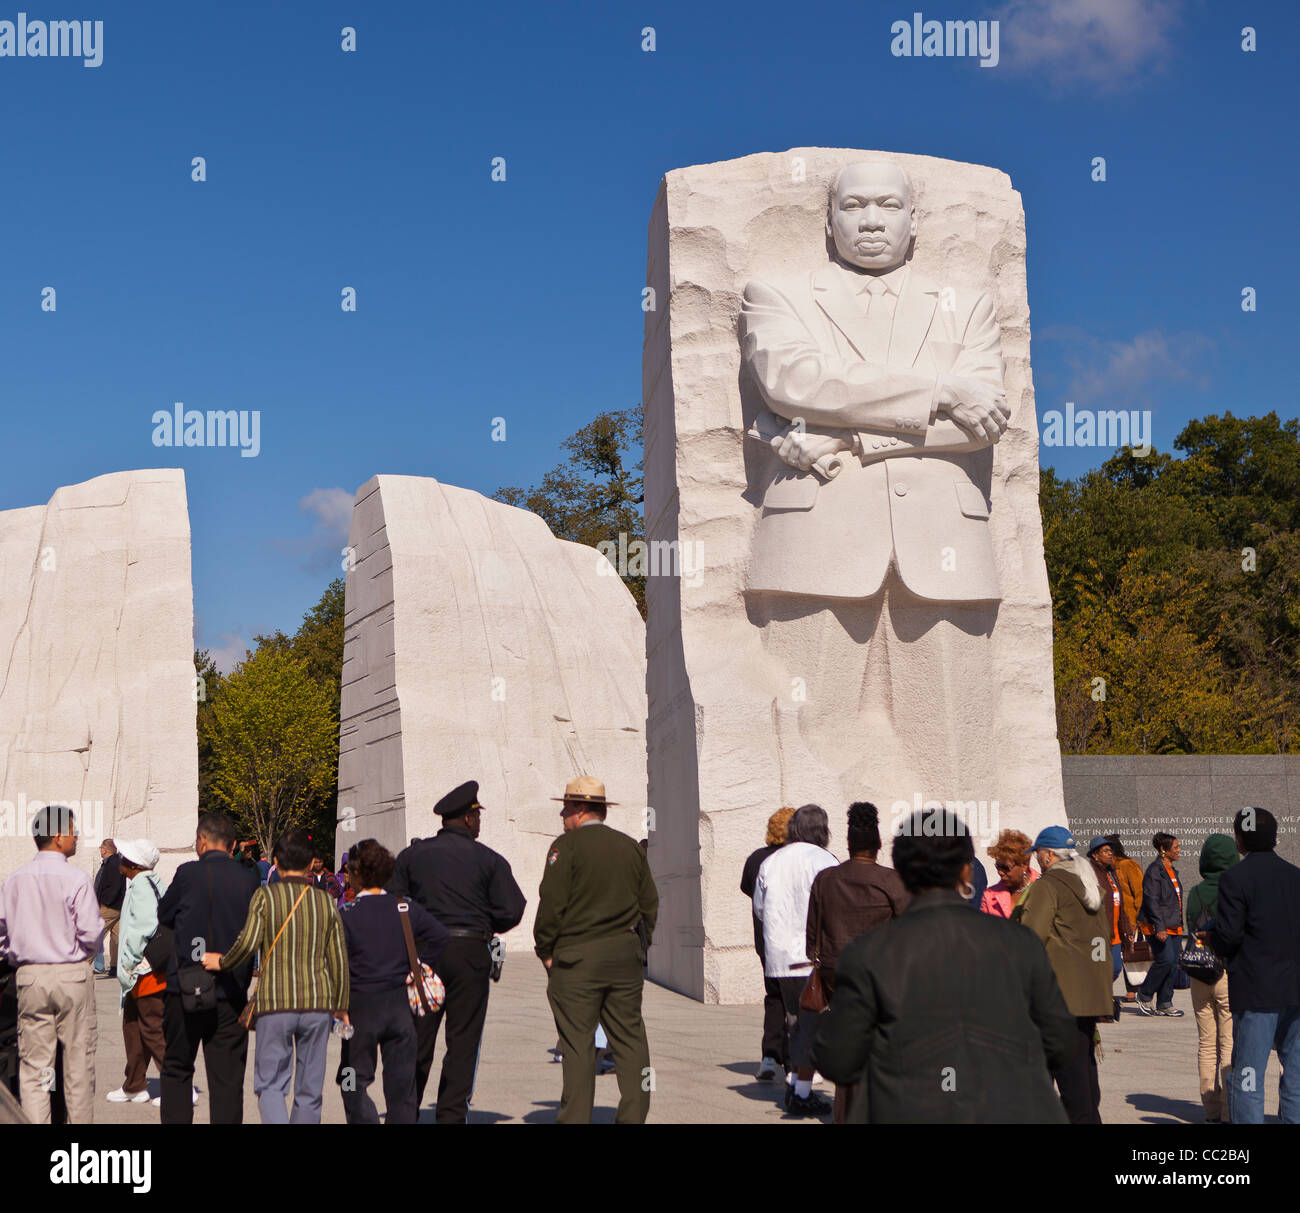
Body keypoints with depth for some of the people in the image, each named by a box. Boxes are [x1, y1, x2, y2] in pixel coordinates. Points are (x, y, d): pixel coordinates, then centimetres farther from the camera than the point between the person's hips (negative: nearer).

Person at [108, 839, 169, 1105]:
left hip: (147, 973, -10)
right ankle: (133, 1086, 27)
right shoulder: (155, 883, 13)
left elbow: (144, 928, -24)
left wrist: (127, 964, -15)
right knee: (132, 1024, 18)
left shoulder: (141, 885, -15)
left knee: (153, 1029, -6)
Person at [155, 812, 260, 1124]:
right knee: (227, 1077, 6)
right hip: (232, 991, 2)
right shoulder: (248, 880, -1)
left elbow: (163, 915, 5)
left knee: (176, 1070, 14)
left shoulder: (189, 874, -9)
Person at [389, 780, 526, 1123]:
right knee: (462, 1040, 4)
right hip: (470, 953, -2)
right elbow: (512, 910, -6)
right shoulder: (489, 860, -1)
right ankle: (452, 1114, 4)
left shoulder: (413, 854, 5)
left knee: (417, 1039, 9)